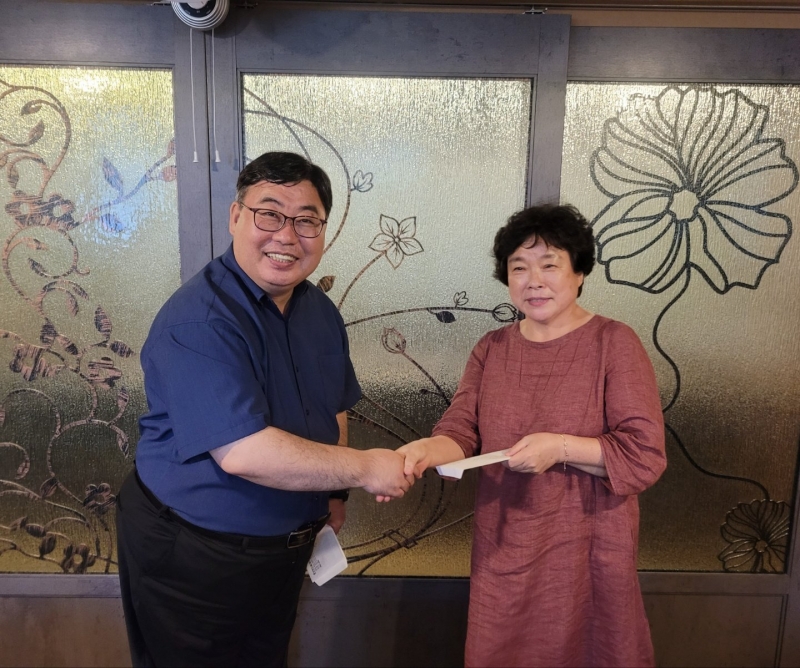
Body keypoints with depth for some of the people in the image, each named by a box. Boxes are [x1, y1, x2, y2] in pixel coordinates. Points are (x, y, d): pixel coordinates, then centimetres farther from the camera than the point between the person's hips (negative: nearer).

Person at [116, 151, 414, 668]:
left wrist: (333, 493, 8)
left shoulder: (321, 311, 0)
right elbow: (243, 452, -34)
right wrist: (362, 468, -26)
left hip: (286, 545, 7)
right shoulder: (199, 321, -27)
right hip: (192, 559, -7)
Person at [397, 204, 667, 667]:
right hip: (503, 549, 4)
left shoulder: (615, 343, -9)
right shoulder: (491, 349, 5)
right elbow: (461, 431, -2)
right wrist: (429, 450, -23)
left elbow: (645, 455, -12)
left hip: (586, 551, -3)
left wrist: (560, 447, -23)